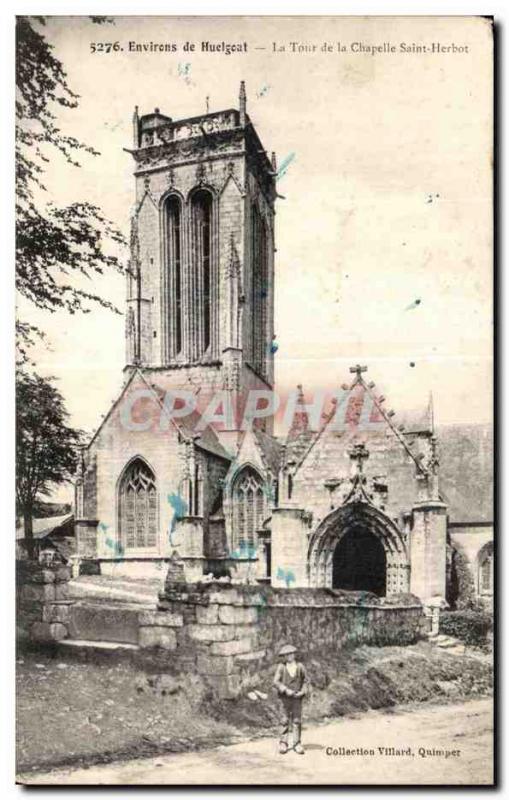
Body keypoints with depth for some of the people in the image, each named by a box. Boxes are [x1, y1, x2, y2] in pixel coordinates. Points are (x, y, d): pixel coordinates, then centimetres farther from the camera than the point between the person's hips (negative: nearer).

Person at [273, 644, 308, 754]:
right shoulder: (281, 667, -4)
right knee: (285, 721, 3)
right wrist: (286, 690, -17)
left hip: (297, 697, 1)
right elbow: (276, 682, -7)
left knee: (297, 721, -1)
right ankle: (283, 743, 12)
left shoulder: (299, 666, 0)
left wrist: (303, 691, -5)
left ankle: (297, 744, 4)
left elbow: (305, 680, 9)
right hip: (285, 697, -1)